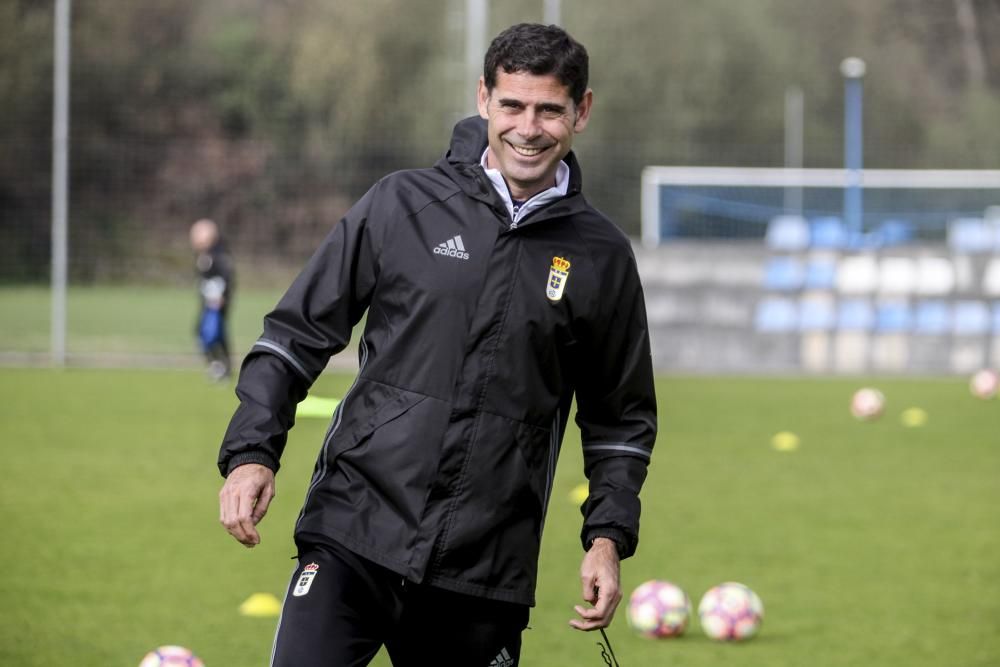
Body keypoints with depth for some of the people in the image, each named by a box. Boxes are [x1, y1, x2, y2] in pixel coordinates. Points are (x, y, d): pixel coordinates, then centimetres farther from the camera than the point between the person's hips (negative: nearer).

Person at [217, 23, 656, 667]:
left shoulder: (602, 256, 8)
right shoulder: (403, 204, 3)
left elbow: (622, 417, 17)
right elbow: (298, 331, 7)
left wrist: (608, 538, 5)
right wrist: (252, 452, -5)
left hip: (486, 567, 2)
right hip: (353, 536, -2)